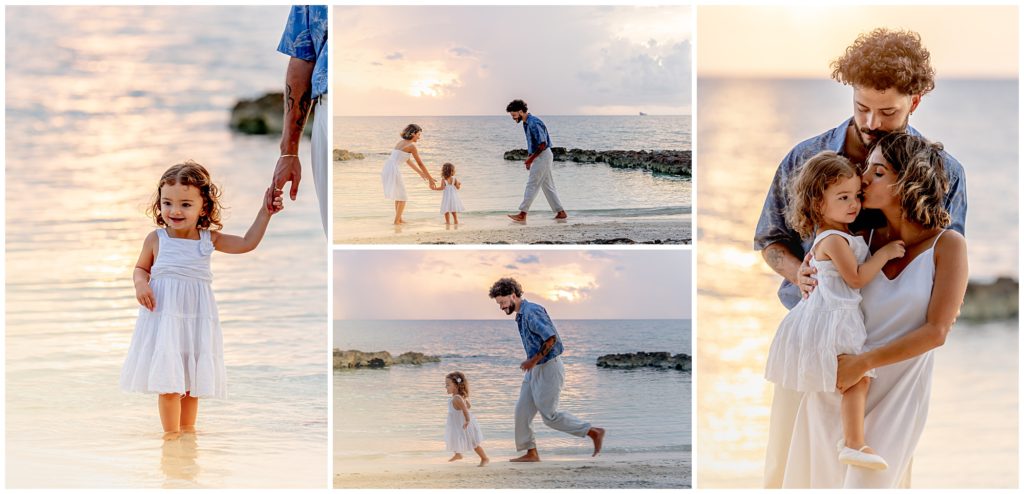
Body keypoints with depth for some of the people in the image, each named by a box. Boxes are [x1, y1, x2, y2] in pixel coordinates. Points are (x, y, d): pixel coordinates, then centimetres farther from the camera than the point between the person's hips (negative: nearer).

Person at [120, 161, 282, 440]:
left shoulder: (209, 239, 1)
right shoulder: (156, 239, -3)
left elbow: (247, 244, 6)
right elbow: (141, 268, 10)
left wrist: (265, 212, 0)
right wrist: (140, 284, -11)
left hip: (197, 318, 3)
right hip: (164, 314, -2)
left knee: (193, 376, 10)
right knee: (169, 377, -5)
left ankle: (188, 428, 26)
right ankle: (171, 432, 7)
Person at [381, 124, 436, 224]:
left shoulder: (401, 142, 20)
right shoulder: (412, 146, -5)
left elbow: (408, 161, 31)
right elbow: (420, 164, -1)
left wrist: (420, 172, 38)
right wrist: (430, 178, 6)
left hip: (386, 169, 8)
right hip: (394, 170, -8)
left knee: (399, 196, 22)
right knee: (402, 197, 6)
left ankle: (399, 219, 26)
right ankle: (397, 221, 5)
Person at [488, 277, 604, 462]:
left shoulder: (532, 312, -18)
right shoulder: (521, 315, 13)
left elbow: (551, 338, -24)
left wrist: (533, 361, -19)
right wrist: (531, 363, 14)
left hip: (548, 369, -10)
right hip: (535, 370, 10)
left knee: (550, 416, -7)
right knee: (522, 411, 6)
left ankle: (594, 433, 2)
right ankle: (531, 453, 11)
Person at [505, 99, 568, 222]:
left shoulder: (534, 123, -20)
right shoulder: (526, 123, 12)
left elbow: (542, 144, -21)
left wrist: (531, 158, -15)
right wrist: (529, 159, 15)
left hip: (543, 156, -10)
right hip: (538, 157, 10)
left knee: (532, 185, -8)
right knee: (548, 186, 11)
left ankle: (522, 214, -7)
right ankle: (561, 212, 14)